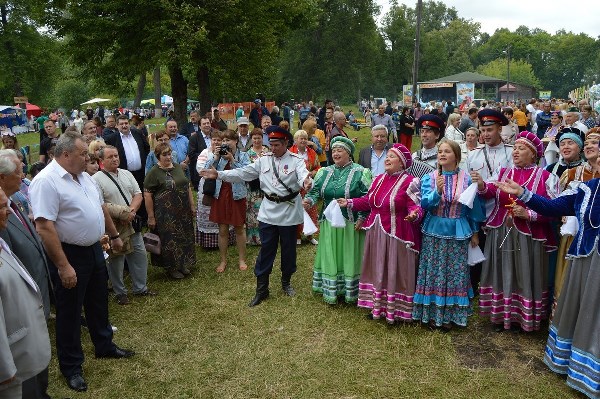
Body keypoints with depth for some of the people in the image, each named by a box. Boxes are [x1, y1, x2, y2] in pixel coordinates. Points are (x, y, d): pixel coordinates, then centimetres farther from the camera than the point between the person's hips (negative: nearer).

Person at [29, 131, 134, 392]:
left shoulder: (84, 177, 7)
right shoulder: (46, 182, -21)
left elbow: (101, 208, 19)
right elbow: (44, 227, -27)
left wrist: (114, 235, 23)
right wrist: (63, 266, -28)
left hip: (94, 250, 8)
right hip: (70, 255, -8)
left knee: (98, 303, 22)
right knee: (70, 312, 7)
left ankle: (105, 346, 41)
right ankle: (71, 367, 24)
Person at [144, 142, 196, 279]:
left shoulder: (178, 167, 7)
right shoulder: (154, 172, -10)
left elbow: (187, 186, 14)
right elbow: (147, 195, -12)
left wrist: (192, 206, 11)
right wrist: (151, 217, -13)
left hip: (183, 211, 6)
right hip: (165, 214, -6)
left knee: (185, 238, 14)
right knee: (170, 240, 5)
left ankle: (184, 264, 31)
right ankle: (172, 268, 22)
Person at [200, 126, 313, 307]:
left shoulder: (296, 161, -8)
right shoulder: (263, 160, 3)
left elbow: (303, 176, -27)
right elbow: (242, 173, 1)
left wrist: (306, 183, -52)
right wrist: (218, 174, -8)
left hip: (289, 212, -2)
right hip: (268, 212, 3)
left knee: (288, 249, 12)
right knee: (266, 250, 7)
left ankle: (286, 282, 34)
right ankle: (261, 289, 17)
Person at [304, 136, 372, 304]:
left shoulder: (360, 173, -5)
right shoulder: (324, 172, 11)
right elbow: (315, 191, 6)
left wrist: (361, 218, -16)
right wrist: (309, 200, -16)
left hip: (351, 224, -4)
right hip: (329, 224, 4)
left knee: (349, 257, 4)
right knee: (329, 257, 9)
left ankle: (351, 292, 17)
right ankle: (330, 292, 21)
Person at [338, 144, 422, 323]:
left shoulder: (409, 182, -12)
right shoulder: (379, 179, 10)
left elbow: (416, 207, -17)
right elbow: (368, 201, 15)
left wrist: (414, 215, -38)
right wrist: (349, 203, 9)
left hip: (396, 235, -7)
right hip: (375, 233, 7)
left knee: (395, 272, 3)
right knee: (377, 271, 16)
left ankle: (396, 310, 17)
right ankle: (378, 306, 30)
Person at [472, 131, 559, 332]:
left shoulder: (546, 177, -1)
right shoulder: (503, 173, 11)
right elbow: (489, 192, -5)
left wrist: (528, 214, -19)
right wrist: (482, 185, -26)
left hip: (528, 236, -3)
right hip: (501, 233, 4)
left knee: (524, 276, 3)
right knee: (502, 273, 9)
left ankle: (521, 317, 17)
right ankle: (499, 315, 20)